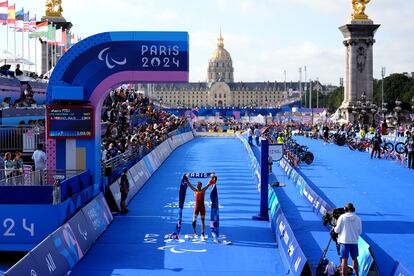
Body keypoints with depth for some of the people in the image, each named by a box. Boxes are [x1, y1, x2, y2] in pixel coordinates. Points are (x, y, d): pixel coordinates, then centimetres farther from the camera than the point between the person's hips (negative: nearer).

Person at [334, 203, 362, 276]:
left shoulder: (342, 217, -6)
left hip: (344, 241, -3)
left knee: (344, 260, -1)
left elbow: (337, 230, -6)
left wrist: (334, 229, 16)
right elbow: (360, 231, 7)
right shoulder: (357, 218, 2)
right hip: (354, 241, 3)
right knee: (354, 258, 17)